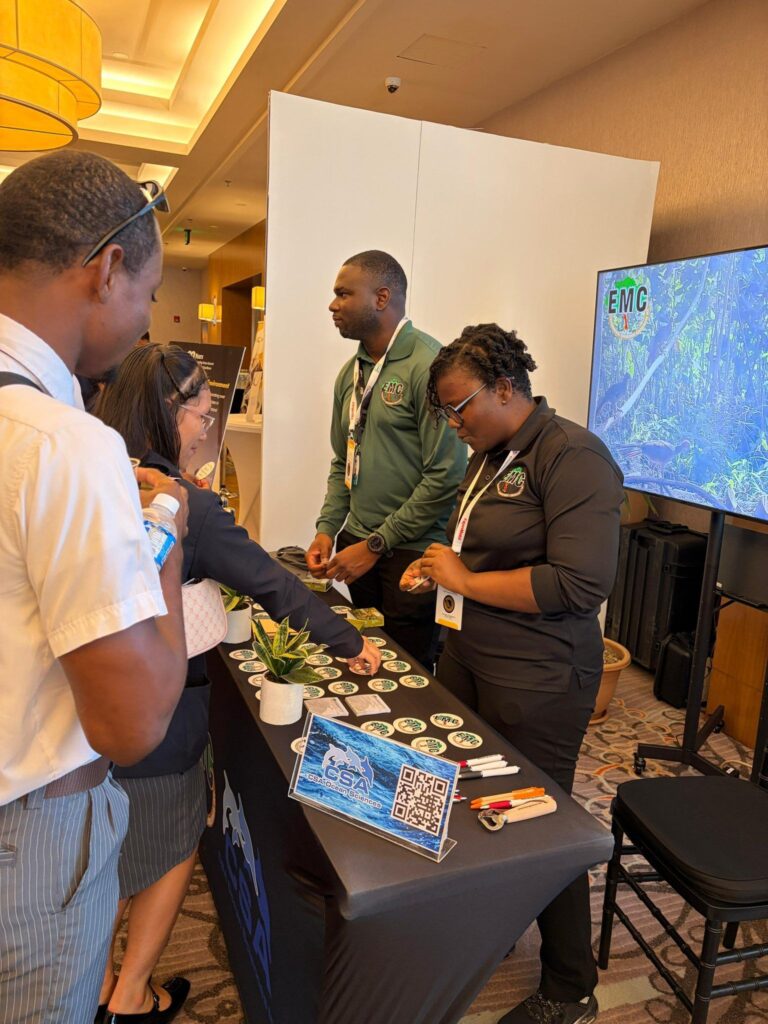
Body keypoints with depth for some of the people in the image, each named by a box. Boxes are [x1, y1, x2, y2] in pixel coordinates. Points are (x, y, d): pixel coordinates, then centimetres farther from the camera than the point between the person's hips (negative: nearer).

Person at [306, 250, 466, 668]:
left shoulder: (428, 365, -16)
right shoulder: (351, 371, 9)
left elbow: (445, 477, -19)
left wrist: (376, 545, -15)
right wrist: (327, 529, 5)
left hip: (411, 552, -7)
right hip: (357, 545, 7)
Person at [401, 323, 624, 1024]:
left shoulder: (573, 456, -18)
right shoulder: (490, 455, 9)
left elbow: (582, 584, -27)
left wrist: (467, 580, -20)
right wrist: (439, 568, 3)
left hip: (538, 680, -8)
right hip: (468, 656, 8)